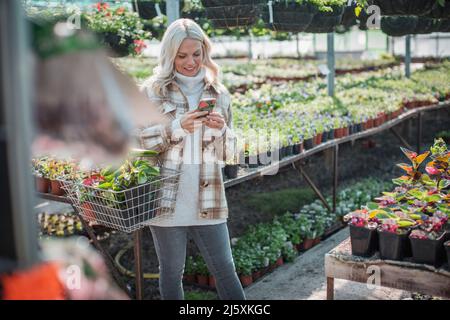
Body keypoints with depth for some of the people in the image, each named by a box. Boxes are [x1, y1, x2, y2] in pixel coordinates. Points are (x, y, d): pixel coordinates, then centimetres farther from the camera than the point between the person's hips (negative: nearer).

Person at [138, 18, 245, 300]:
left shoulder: (218, 94, 8)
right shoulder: (153, 91, 0)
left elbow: (229, 153, 10)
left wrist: (221, 129, -11)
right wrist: (177, 127, -17)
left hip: (207, 202, 2)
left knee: (225, 271, 6)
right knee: (172, 274, 12)